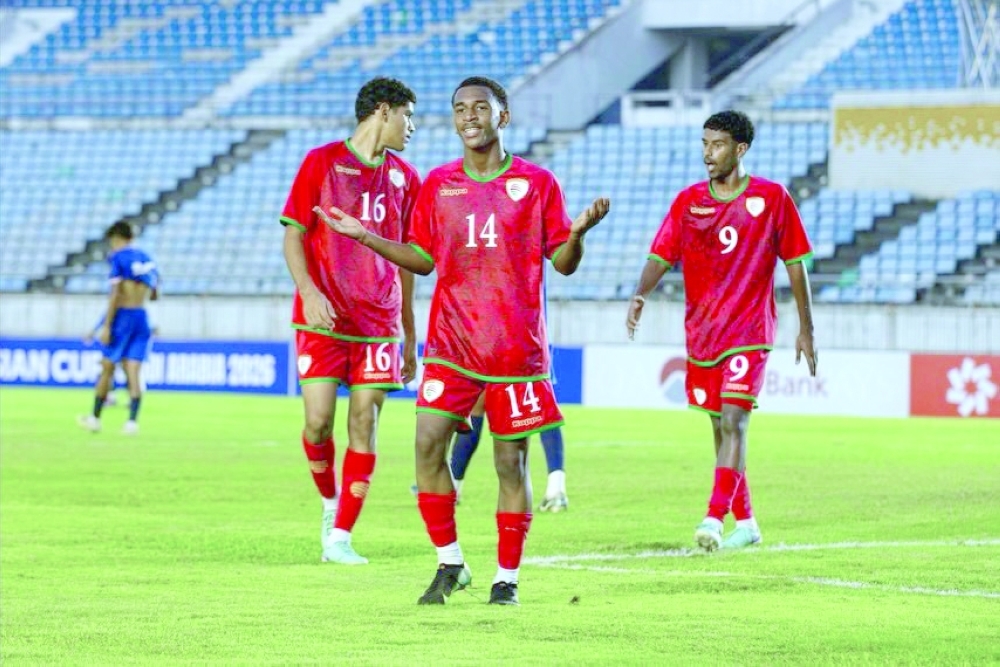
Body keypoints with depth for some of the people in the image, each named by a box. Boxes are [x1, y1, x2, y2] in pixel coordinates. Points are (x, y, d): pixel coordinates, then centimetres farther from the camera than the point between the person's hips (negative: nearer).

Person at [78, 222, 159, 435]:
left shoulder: (119, 258, -7)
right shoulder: (147, 259, 13)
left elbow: (115, 295, -14)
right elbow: (153, 295, 22)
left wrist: (107, 326, -14)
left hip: (122, 315, -5)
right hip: (142, 317, 5)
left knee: (107, 368, 7)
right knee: (134, 373, -1)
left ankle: (95, 418, 16)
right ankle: (132, 421, -13)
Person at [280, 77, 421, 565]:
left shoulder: (404, 178, 12)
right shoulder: (321, 163, 0)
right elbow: (293, 235, -1)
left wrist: (409, 333, 16)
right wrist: (309, 292, -18)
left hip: (379, 323, 3)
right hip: (324, 320, -3)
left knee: (364, 423, -4)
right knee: (318, 421, -9)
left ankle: (339, 537, -1)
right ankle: (330, 502, 19)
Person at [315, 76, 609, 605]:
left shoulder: (537, 183, 2)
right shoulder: (438, 185, 10)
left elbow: (563, 262, 3)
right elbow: (422, 259, 16)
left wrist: (579, 231, -17)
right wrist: (364, 236, 7)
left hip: (516, 343, -2)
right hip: (451, 341, 2)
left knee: (510, 460, 0)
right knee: (428, 440, -11)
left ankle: (507, 577, 11)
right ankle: (449, 564, 3)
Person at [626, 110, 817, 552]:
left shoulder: (772, 198, -2)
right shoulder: (688, 201, 5)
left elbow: (796, 264, 3)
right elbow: (661, 257, -1)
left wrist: (806, 330, 2)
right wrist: (640, 294, -22)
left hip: (749, 332, -4)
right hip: (702, 331, 5)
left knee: (733, 423, -18)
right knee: (720, 427, 11)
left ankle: (715, 519, -25)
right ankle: (745, 523, 22)